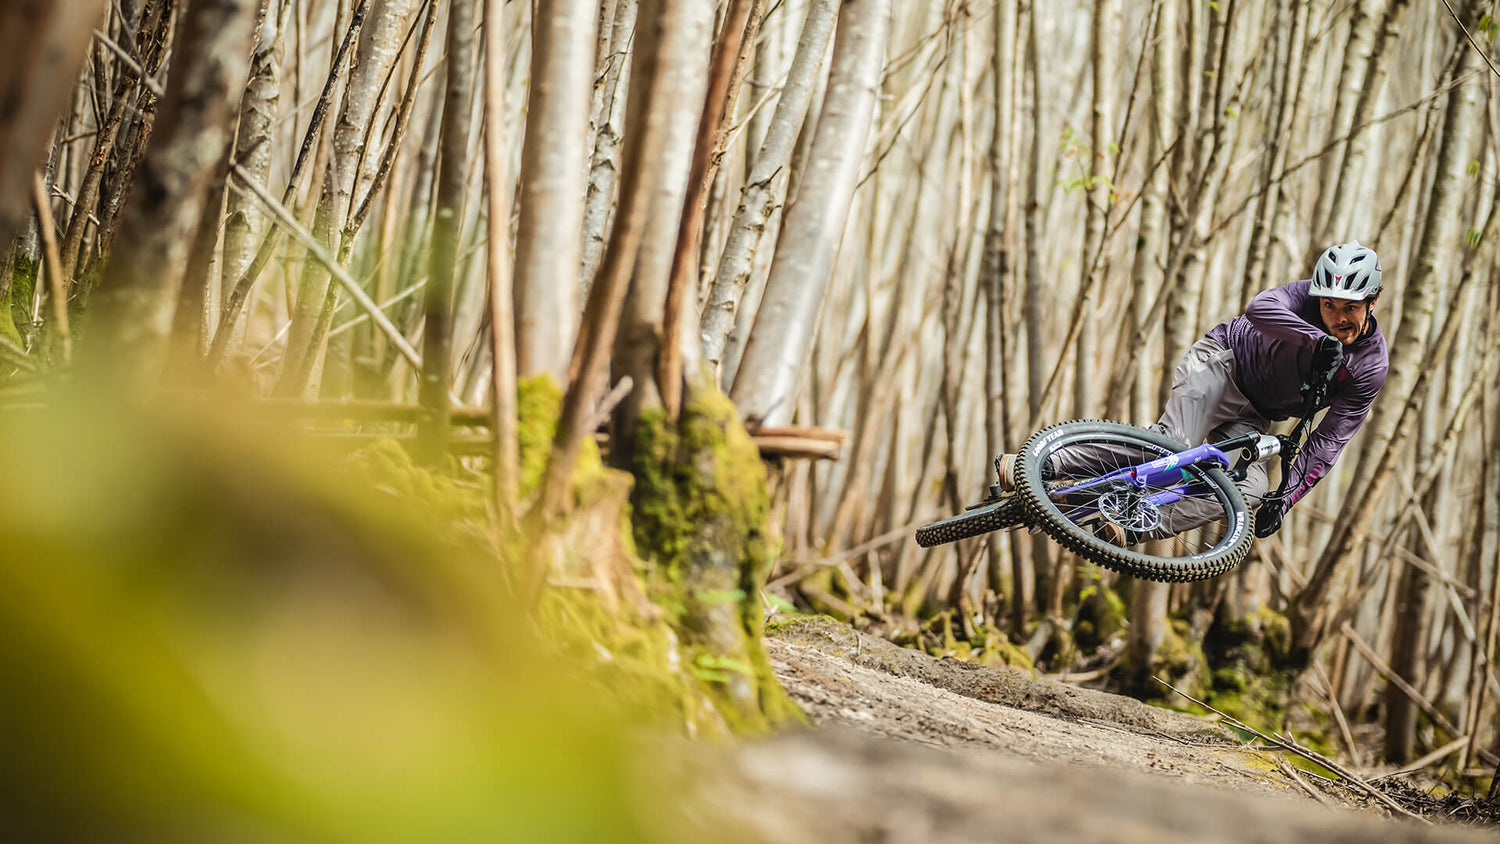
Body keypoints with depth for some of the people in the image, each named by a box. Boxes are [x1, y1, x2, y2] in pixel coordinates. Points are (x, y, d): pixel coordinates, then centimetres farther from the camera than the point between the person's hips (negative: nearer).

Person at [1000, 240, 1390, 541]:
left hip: (1250, 417, 4)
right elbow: (1259, 308, -39)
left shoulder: (1370, 369, -12)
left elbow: (1329, 440, -12)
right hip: (1221, 362, -4)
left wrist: (1287, 498, -22)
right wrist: (1319, 341, -50)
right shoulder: (1310, 295, -18)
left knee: (1251, 489, -23)